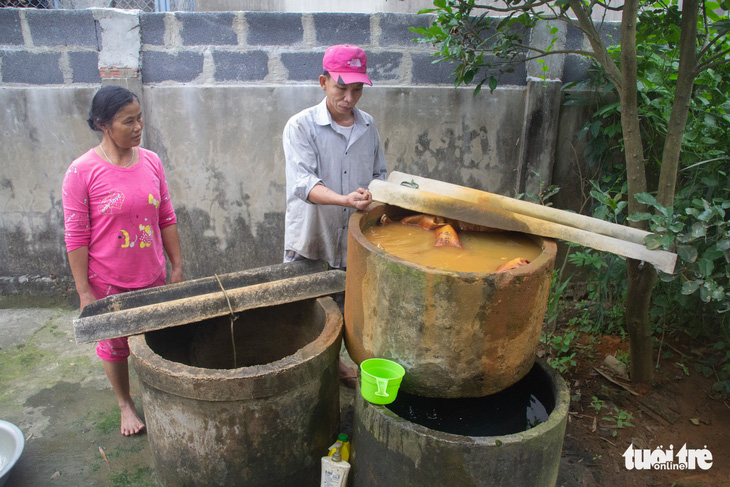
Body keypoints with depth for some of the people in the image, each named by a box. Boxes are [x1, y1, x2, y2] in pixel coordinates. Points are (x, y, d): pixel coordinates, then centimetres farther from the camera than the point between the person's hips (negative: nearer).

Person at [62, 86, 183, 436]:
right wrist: (84, 292, -11)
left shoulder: (151, 161, -2)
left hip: (152, 276, 3)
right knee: (114, 344, 15)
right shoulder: (82, 172, -15)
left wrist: (176, 266, 6)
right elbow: (75, 237, -12)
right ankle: (125, 405, 39)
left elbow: (167, 219, 5)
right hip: (108, 283, -3)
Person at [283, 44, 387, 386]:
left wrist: (373, 199, -4)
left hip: (353, 238, 5)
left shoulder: (368, 127, 7)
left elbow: (379, 174, 17)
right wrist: (345, 199, -39)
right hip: (309, 242, -4)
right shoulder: (301, 126, -10)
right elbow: (303, 182, -23)